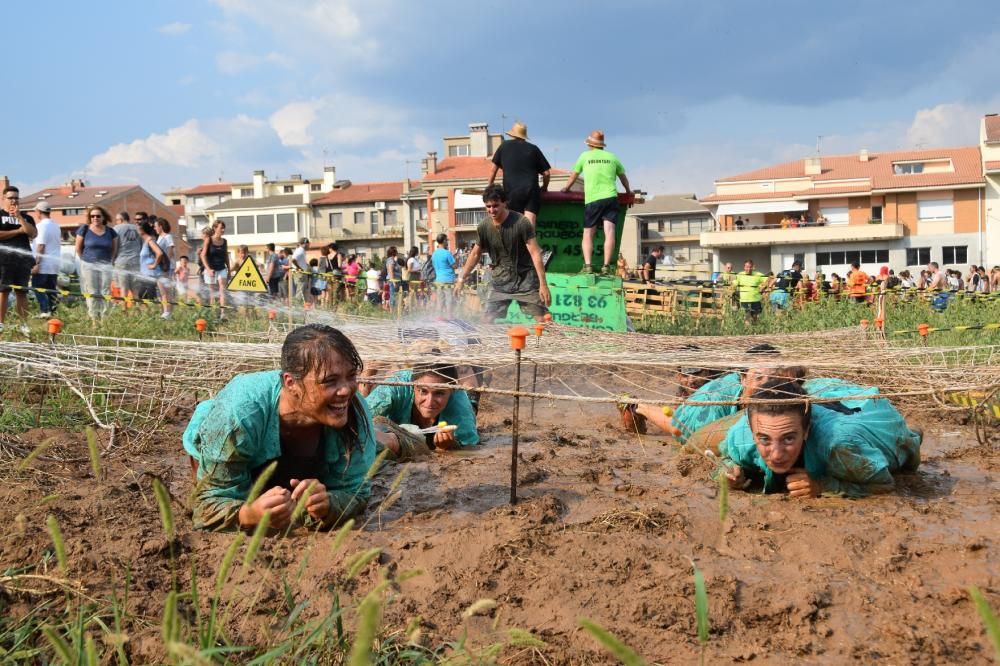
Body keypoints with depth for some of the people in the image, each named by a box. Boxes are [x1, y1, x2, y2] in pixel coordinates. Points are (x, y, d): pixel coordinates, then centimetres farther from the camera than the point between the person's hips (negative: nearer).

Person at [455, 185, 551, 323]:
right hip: (501, 281, 4)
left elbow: (535, 253, -18)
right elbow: (475, 254, 11)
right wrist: (462, 278, 10)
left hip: (525, 279, -4)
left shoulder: (521, 223, -17)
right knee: (487, 321, 0)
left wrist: (543, 284, -23)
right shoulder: (483, 227, -4)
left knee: (544, 320, -8)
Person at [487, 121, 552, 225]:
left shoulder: (504, 146, 15)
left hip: (512, 192, -1)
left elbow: (494, 169, 17)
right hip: (532, 191, 1)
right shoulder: (534, 149, 15)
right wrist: (544, 187, 30)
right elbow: (546, 172, 12)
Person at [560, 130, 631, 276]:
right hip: (610, 198, 1)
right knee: (609, 232, -6)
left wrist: (566, 189, 39)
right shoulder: (612, 157, 14)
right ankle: (606, 266, -15)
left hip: (592, 200, -1)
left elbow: (574, 175, 21)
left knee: (588, 234, 5)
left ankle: (587, 265, -11)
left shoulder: (585, 156, 10)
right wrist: (628, 191, 46)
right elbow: (623, 177, 28)